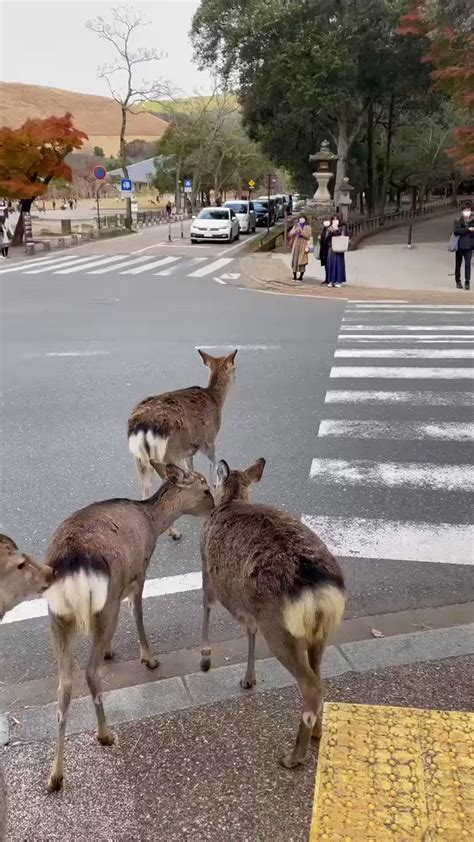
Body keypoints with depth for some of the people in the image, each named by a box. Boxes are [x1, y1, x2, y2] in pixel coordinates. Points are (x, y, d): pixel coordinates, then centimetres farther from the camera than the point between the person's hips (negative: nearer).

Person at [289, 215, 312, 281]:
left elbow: (308, 236, -8)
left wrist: (301, 231, -14)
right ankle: (294, 276, 7)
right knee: (295, 260, 0)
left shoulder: (308, 227, 4)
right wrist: (296, 230, -12)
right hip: (296, 244, 3)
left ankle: (301, 277, -1)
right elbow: (291, 234, 4)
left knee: (302, 261, -5)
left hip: (303, 245, -3)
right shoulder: (296, 226, 13)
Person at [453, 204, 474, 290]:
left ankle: (467, 282, -8)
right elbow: (456, 231, -17)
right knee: (458, 264, 9)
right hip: (460, 246, 0)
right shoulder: (458, 221, -1)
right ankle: (458, 281, 22)